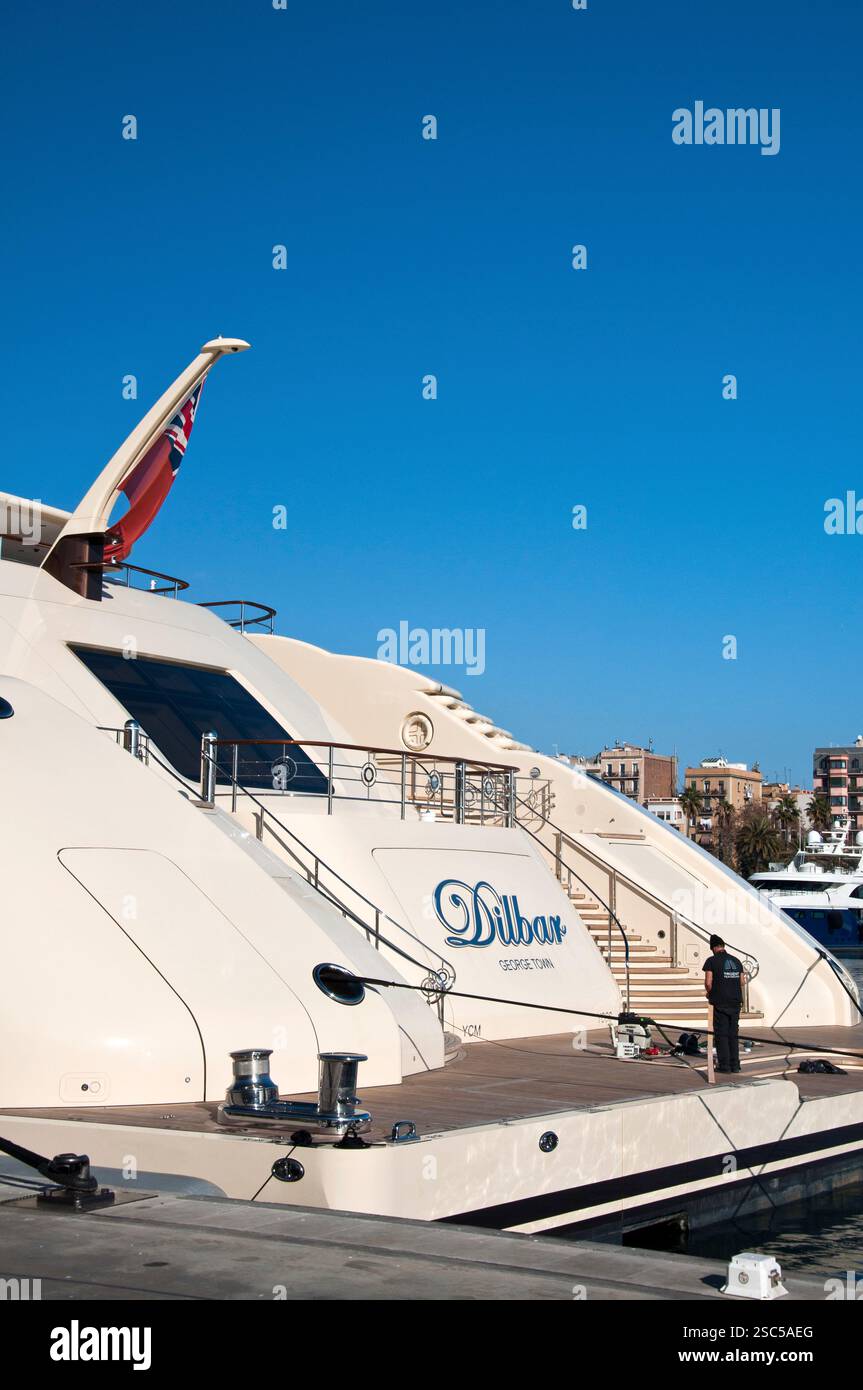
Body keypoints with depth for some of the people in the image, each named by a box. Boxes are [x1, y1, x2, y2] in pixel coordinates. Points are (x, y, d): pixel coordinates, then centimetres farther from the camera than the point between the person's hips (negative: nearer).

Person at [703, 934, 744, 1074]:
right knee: (733, 1034, 10)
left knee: (721, 1034, 1)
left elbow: (708, 982, -12)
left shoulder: (712, 961, -6)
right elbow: (742, 982, 11)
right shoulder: (736, 961, 10)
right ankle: (735, 1064, 9)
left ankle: (724, 1065, -1)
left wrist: (709, 993, 7)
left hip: (720, 1003, -5)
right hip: (735, 1002, 5)